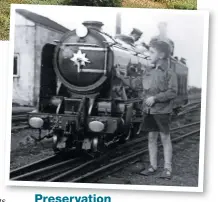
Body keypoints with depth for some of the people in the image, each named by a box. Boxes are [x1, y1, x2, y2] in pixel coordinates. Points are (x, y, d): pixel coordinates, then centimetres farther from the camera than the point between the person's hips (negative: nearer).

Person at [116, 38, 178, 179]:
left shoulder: (169, 73, -9)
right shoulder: (148, 72, 10)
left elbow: (173, 92, -16)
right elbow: (135, 83, 17)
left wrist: (155, 98, -20)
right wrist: (121, 77, 11)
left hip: (162, 111, -6)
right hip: (148, 111, 6)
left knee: (165, 137, 1)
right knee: (151, 137, 10)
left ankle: (168, 169, 7)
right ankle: (153, 166, 18)